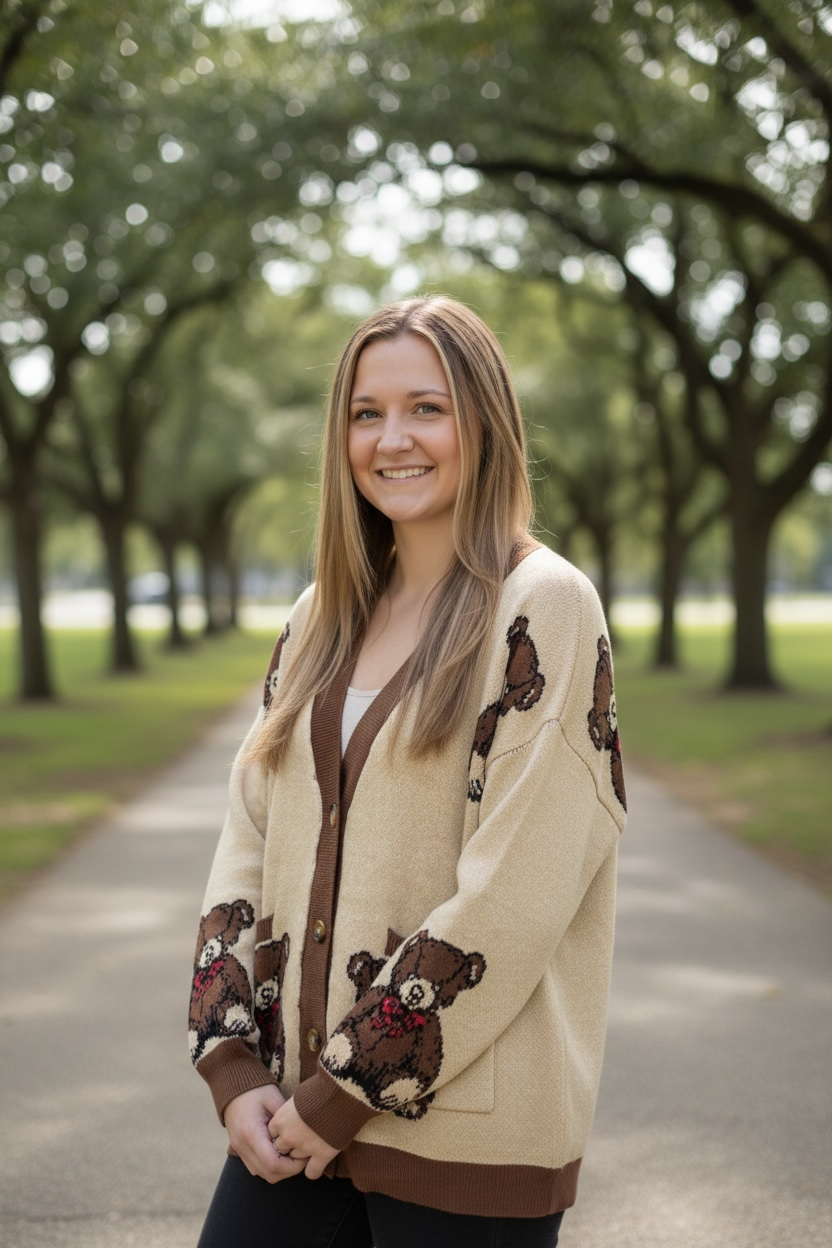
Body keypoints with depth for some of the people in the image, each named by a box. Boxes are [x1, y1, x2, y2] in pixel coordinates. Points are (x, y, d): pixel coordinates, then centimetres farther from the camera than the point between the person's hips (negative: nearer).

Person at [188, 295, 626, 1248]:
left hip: (466, 1138, -5)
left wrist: (347, 1093, -13)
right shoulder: (325, 616, 9)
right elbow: (249, 840, 7)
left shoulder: (544, 607, -10)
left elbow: (514, 901, -16)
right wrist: (233, 1064, -3)